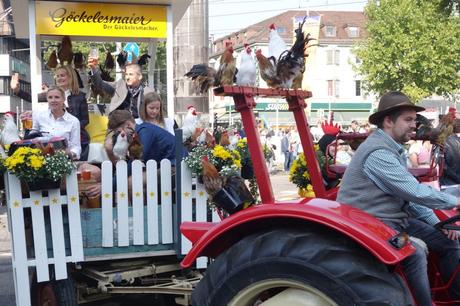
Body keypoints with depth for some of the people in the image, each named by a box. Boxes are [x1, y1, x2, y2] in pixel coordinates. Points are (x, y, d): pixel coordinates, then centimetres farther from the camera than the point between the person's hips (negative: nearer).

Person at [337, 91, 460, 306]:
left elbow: (410, 193, 15)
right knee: (415, 253, -32)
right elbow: (415, 192, -23)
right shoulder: (377, 153, -21)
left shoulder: (395, 148, 13)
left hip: (395, 218, 10)